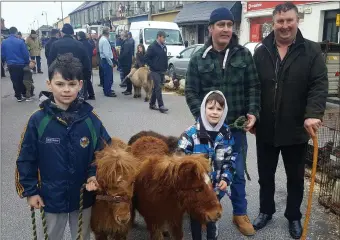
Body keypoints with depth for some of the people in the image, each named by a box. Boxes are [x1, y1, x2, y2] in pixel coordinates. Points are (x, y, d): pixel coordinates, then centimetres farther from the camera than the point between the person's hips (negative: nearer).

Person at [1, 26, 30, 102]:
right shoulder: (20, 41, -14)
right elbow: (25, 54, -11)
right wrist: (27, 62, 5)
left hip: (10, 65, 3)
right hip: (20, 64, -3)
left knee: (15, 80, 11)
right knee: (22, 80, 15)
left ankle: (18, 96, 15)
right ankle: (24, 94, 24)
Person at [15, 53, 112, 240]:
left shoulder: (90, 119, -13)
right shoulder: (38, 120, -15)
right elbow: (26, 158, -7)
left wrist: (94, 175, -18)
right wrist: (30, 190, -5)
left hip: (83, 195, 1)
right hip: (51, 197, 0)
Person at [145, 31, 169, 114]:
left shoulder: (164, 47, 14)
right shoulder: (152, 47, -8)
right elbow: (146, 58, -11)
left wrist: (166, 67, 11)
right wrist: (153, 66, -13)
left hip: (162, 71, 7)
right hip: (155, 71, -7)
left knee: (156, 88, 12)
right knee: (158, 88, -12)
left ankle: (152, 104, 22)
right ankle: (161, 106, -13)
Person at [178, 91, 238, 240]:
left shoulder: (226, 133, -3)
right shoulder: (191, 133, -17)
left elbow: (231, 158, 4)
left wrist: (226, 178, -6)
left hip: (216, 187, 3)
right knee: (196, 217, 17)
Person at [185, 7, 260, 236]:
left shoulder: (243, 54, 1)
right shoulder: (199, 58, -2)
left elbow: (254, 87, 2)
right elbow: (191, 92, -2)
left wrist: (253, 112, -12)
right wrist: (203, 117, -14)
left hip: (237, 125, 1)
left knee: (238, 172, 13)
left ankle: (240, 214, 32)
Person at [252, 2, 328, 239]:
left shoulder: (312, 51, -4)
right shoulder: (261, 52, 3)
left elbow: (319, 85, -12)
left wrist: (313, 114, -27)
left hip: (296, 129, -2)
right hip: (265, 129, 2)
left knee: (295, 177, 15)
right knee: (265, 175, 17)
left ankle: (294, 217, 36)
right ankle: (266, 211, 38)